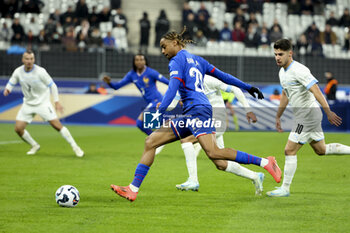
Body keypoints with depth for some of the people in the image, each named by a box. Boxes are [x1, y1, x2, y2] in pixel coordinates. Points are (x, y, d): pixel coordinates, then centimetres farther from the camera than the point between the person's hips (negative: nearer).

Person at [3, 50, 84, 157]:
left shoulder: (40, 71, -17)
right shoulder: (18, 72, -6)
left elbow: (52, 85, -8)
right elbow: (11, 83, 10)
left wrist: (57, 102, -12)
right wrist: (7, 89, -14)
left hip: (42, 103, -4)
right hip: (28, 103, 4)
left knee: (57, 125, -15)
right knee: (18, 128, -6)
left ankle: (75, 147, -6)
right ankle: (34, 146, 18)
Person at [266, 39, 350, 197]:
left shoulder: (298, 70, -20)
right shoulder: (283, 72, 11)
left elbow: (316, 91, -27)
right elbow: (285, 95, 26)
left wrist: (328, 112, -34)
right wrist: (278, 116, 31)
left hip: (308, 113, -10)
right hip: (301, 114, 10)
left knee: (290, 151, -8)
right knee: (321, 150, 18)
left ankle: (285, 189, -2)